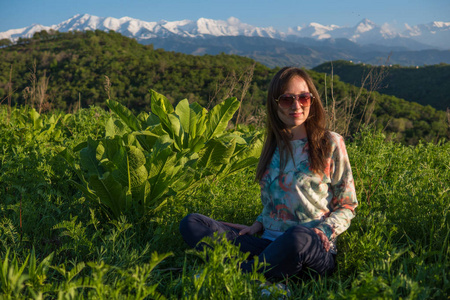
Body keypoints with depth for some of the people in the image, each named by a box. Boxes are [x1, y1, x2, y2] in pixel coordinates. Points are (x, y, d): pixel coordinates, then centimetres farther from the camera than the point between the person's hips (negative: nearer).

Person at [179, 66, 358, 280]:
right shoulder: (273, 146, 15)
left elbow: (347, 206, 5)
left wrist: (321, 232, -13)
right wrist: (259, 224, 5)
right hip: (270, 244, 5)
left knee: (299, 236, -43)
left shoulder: (330, 143, 3)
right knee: (191, 222, -12)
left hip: (315, 250, -4)